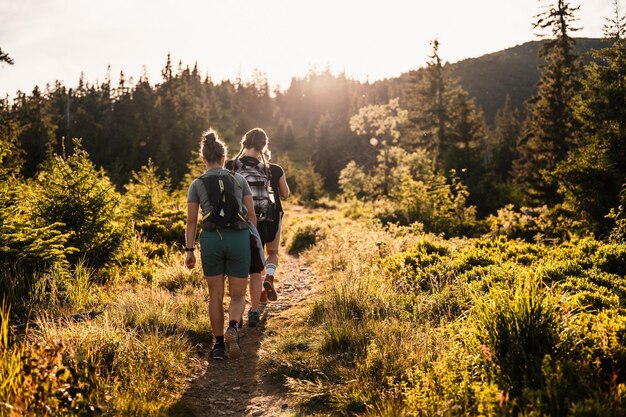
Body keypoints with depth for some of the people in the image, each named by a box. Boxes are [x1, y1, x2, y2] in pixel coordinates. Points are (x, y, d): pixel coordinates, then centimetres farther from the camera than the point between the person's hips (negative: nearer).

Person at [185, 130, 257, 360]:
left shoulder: (197, 184, 5)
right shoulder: (239, 179, 7)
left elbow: (191, 221, 1)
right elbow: (251, 215, 5)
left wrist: (189, 250, 7)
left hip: (211, 239, 0)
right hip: (239, 238, 0)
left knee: (215, 296, 14)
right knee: (238, 295, 9)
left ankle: (219, 344, 16)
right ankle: (232, 328, -19)